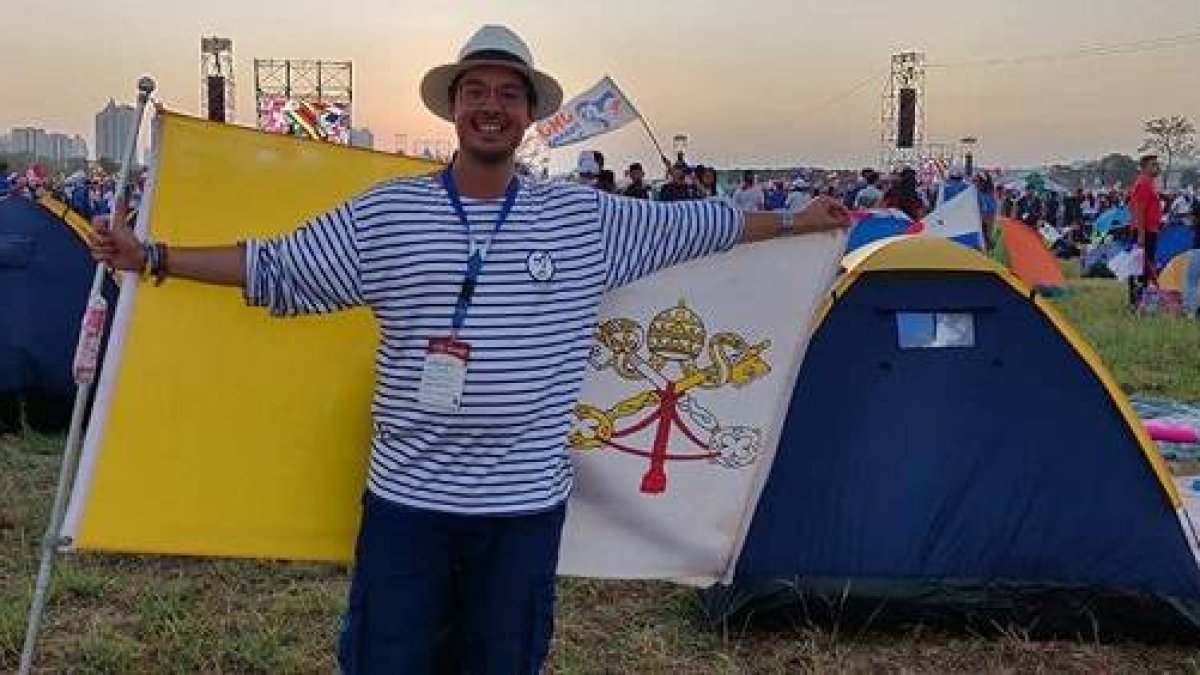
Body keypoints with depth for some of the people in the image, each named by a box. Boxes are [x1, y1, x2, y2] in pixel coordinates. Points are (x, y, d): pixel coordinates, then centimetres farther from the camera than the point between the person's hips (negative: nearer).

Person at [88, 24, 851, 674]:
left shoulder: (584, 218, 1)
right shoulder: (385, 212, -1)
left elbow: (695, 226, 11)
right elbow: (273, 270, 5)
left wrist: (794, 223, 17)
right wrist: (154, 258, 2)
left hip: (525, 504, 1)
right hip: (407, 497, 0)